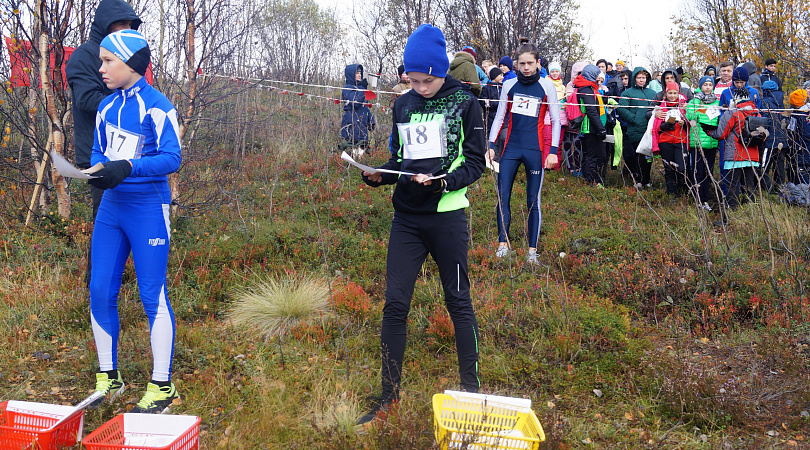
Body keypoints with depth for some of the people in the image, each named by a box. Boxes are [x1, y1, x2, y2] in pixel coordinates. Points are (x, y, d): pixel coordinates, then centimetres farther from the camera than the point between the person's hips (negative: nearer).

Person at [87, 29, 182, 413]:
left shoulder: (156, 107, -11)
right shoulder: (107, 107, 11)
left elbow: (171, 158, -15)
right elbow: (98, 151, 16)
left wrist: (128, 168, -27)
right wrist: (98, 170, -6)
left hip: (148, 208, -7)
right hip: (111, 206, 7)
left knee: (152, 295, -2)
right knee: (100, 291, 7)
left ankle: (162, 386, 9)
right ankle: (108, 377, 23)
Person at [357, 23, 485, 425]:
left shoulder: (464, 103, -3)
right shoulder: (403, 105, 9)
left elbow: (475, 162, -5)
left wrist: (441, 181, -21)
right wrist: (379, 176, -5)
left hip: (448, 217, -4)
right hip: (407, 218, 4)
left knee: (458, 301, 6)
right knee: (394, 303, 2)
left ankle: (471, 388, 21)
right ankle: (389, 394, 14)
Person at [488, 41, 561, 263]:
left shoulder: (547, 86, 1)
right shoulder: (509, 85, 7)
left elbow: (556, 121, 3)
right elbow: (500, 117, 13)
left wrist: (553, 151, -4)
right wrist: (491, 145, 6)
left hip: (535, 151, -2)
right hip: (511, 149, 2)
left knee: (533, 202, 2)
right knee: (502, 197, -5)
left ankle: (532, 250, 9)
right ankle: (503, 244, 4)